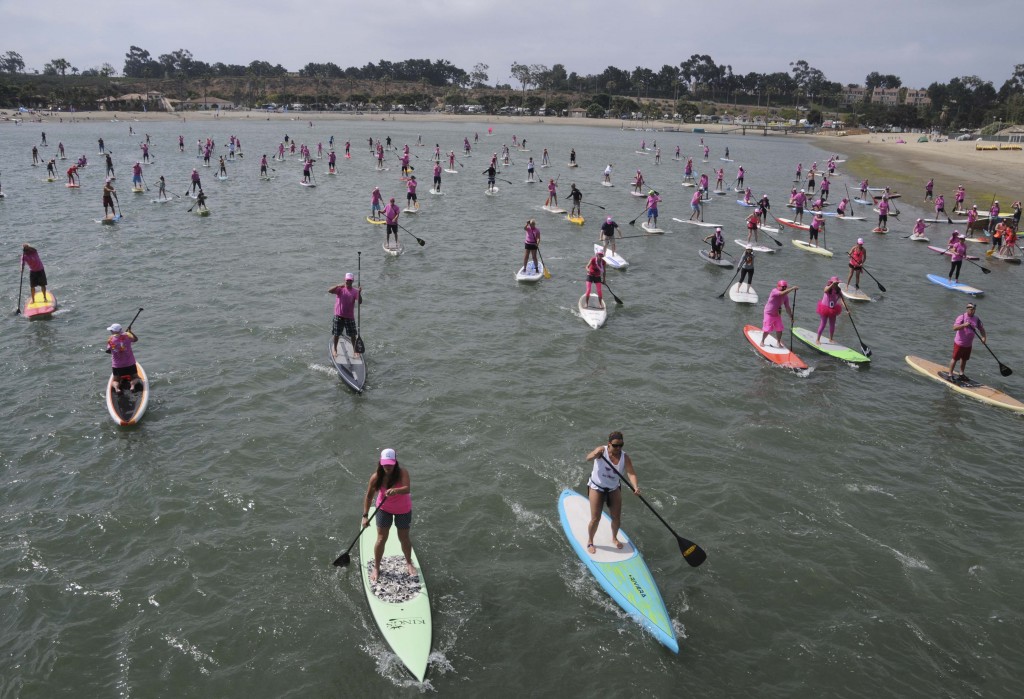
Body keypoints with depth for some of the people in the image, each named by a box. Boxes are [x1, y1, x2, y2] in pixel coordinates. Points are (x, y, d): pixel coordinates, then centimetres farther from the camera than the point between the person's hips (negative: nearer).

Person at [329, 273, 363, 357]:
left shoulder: (355, 291, -2)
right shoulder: (340, 288, -3)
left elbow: (360, 302, -12)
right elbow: (329, 291, -17)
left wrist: (359, 293, -27)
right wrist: (338, 285, -29)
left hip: (350, 317, 1)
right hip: (339, 316, -1)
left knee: (353, 335, 5)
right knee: (336, 334, 9)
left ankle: (354, 350, 22)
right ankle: (335, 349, 26)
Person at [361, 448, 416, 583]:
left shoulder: (402, 473, -28)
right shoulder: (376, 477, -21)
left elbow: (406, 489, -44)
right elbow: (369, 497, -11)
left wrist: (395, 490, -64)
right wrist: (365, 516, -12)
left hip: (403, 510, -1)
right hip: (384, 509, 1)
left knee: (404, 539, 14)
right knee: (381, 539, 4)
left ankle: (409, 563, 40)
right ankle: (376, 568, 24)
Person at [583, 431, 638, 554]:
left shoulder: (625, 457, -16)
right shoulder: (602, 450, -23)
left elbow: (631, 473, -28)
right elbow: (588, 458, -41)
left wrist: (636, 487, -47)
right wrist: (594, 455, -65)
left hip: (614, 489, 3)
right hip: (597, 487, -3)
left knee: (617, 518, 6)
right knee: (595, 519, -5)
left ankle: (614, 538, 37)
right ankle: (590, 542, 20)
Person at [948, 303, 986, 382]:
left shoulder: (976, 319, 4)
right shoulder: (961, 317, -14)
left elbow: (981, 328, 12)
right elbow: (955, 328, -22)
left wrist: (984, 337, -5)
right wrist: (964, 325, -37)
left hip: (968, 344, 6)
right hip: (959, 343, -6)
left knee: (964, 359, 16)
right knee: (955, 359, -1)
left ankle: (961, 374, 28)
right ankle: (950, 375, 6)